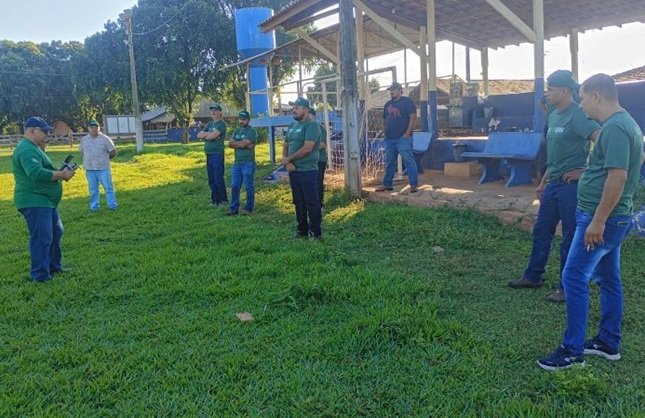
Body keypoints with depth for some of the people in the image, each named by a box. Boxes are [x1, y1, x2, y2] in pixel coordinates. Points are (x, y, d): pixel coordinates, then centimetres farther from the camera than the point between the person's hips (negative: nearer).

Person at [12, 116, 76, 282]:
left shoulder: (33, 148, 18)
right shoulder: (26, 150, -18)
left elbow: (43, 170, 24)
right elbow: (37, 174, -31)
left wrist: (59, 172, 6)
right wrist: (61, 174, -23)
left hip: (45, 201, 11)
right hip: (34, 202, -11)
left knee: (56, 232, 20)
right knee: (42, 238, -8)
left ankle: (54, 266, 31)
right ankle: (41, 275, 0)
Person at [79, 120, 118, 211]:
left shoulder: (105, 139, -4)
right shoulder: (84, 139, 9)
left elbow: (113, 152, -1)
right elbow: (81, 153, 21)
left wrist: (104, 159, 7)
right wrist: (88, 160, 10)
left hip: (103, 169, -3)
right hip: (90, 169, 3)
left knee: (108, 187, -2)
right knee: (93, 190, 9)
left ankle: (112, 206, 2)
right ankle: (94, 206, 18)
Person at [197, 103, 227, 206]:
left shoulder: (221, 124, -6)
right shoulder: (209, 124, 18)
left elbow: (212, 136, -18)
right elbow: (199, 135, 9)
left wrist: (204, 135, 0)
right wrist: (208, 133, -6)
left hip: (217, 154, -8)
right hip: (209, 155, 8)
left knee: (218, 179, -6)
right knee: (211, 180, 11)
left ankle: (224, 200, 2)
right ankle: (215, 200, 18)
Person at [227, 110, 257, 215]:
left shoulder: (251, 131, -6)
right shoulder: (236, 131, 16)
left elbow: (243, 144, -17)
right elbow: (230, 144, 3)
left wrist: (234, 143, 0)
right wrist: (243, 145, -10)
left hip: (248, 163, -7)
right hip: (236, 163, 7)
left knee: (248, 187, 0)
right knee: (234, 186, 7)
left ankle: (248, 208, 9)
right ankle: (233, 208, 15)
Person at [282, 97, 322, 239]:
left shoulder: (312, 126, -11)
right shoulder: (292, 126, 14)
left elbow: (307, 148, -21)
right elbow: (285, 146, 16)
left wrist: (288, 159, -12)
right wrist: (285, 161, -5)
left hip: (308, 171, -8)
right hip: (293, 171, 8)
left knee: (311, 202, -1)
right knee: (299, 202, 14)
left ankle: (315, 231, 7)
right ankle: (302, 229, 24)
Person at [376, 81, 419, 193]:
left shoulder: (407, 101, -2)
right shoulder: (388, 104, 18)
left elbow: (413, 117, -9)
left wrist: (407, 133, -15)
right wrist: (386, 132, 12)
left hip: (403, 138, -7)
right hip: (389, 138, 7)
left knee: (408, 160, -8)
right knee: (389, 162, 11)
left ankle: (414, 184, -6)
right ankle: (387, 184, 18)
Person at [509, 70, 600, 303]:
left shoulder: (577, 115, -15)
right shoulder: (553, 116, 12)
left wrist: (585, 170, -19)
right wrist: (543, 182, 21)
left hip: (571, 186, -9)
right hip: (553, 185, 9)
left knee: (570, 238, 2)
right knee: (541, 232, 15)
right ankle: (533, 277, 29)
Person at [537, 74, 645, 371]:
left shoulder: (615, 128, -20)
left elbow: (617, 177, -26)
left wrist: (597, 221, -25)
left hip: (601, 218, -11)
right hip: (611, 218, 11)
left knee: (574, 278, -8)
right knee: (608, 279, 15)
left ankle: (572, 351, -2)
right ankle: (609, 343, 26)